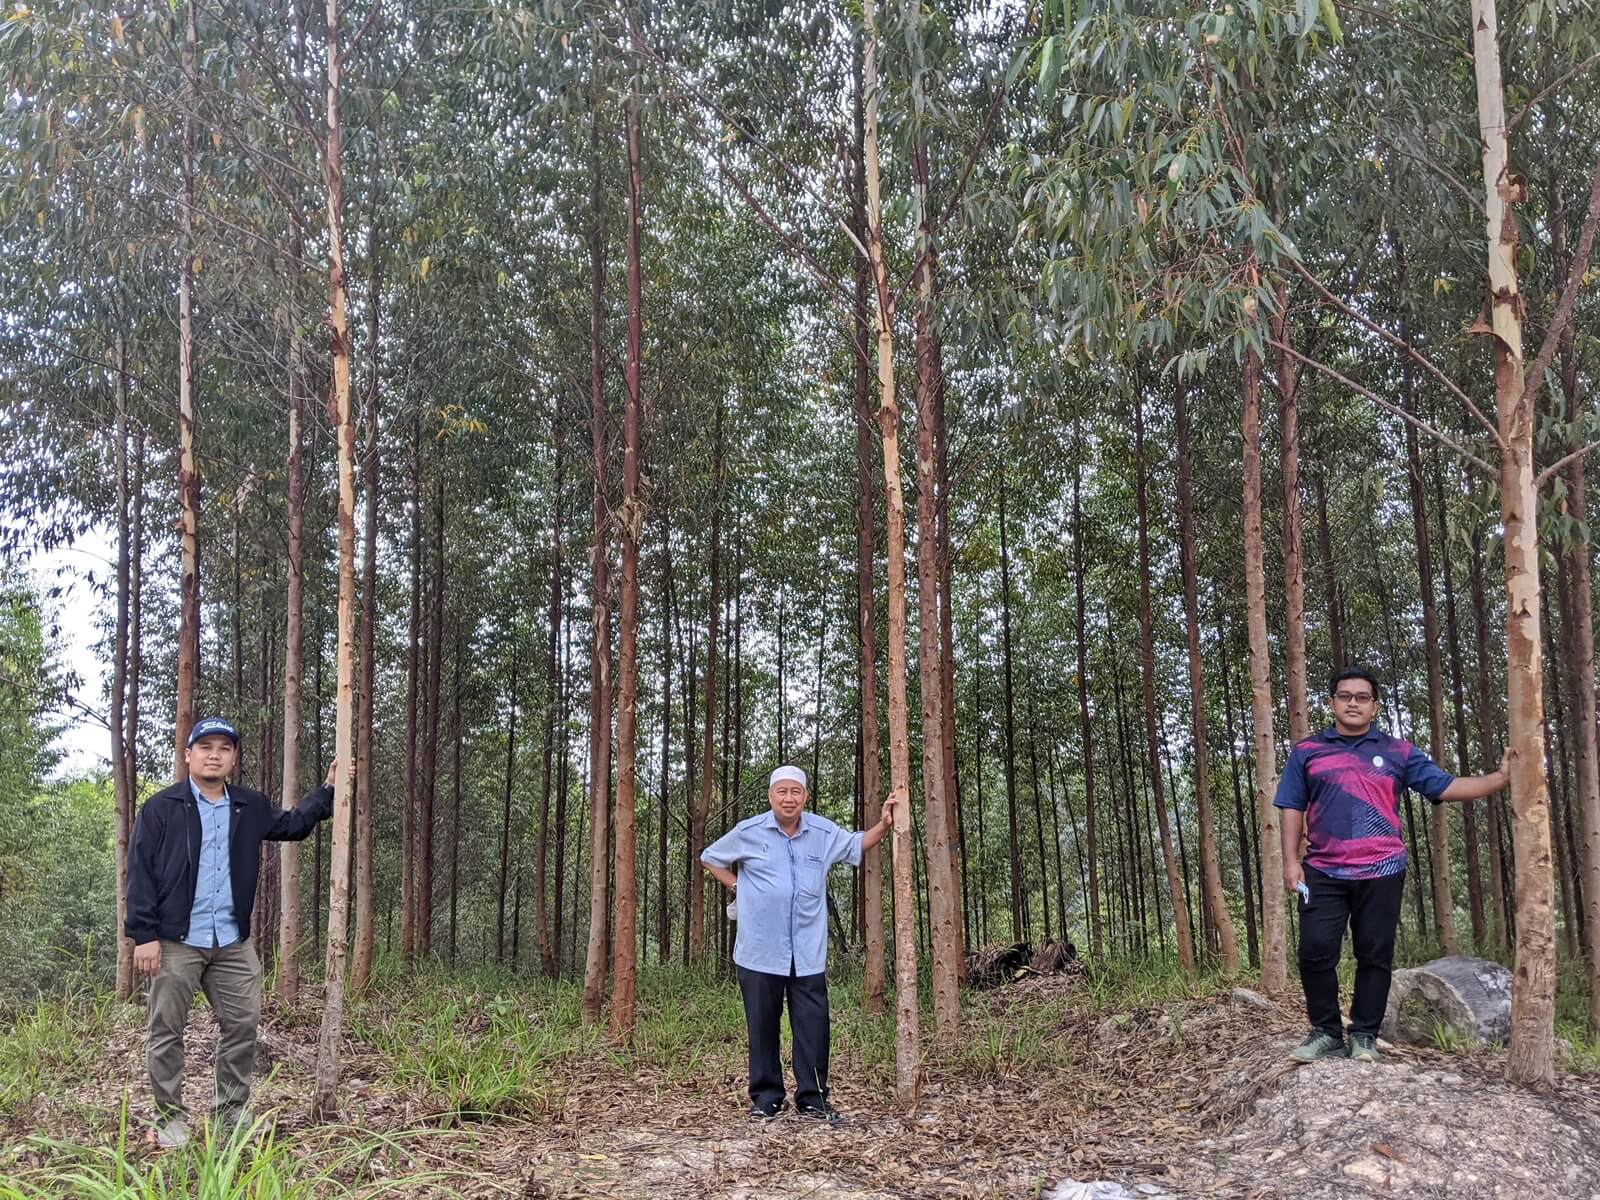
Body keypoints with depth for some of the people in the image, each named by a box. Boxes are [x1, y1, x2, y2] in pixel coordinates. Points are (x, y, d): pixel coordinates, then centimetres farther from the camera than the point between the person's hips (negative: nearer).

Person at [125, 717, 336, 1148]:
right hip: (176, 942, -4)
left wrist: (327, 790, 16)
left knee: (243, 1024, 8)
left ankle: (231, 1111, 21)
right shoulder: (161, 809, -4)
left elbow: (293, 825, 26)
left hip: (232, 942, 4)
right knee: (166, 1031, 4)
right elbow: (140, 874, -7)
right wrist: (144, 935, -13)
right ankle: (169, 1118, 15)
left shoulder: (249, 807, 10)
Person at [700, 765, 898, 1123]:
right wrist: (737, 887, 4)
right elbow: (710, 858, 14)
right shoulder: (748, 832, -1)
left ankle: (812, 1098, 9)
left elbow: (857, 844, 23)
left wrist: (884, 825, 7)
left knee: (813, 1026, 0)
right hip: (760, 951, -1)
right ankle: (766, 1098, 17)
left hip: (808, 954, 2)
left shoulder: (824, 832, 5)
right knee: (763, 1026, 5)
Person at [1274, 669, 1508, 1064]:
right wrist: (1291, 861, -2)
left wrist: (1501, 776, -6)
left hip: (1381, 873, 0)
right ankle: (1326, 1033, 9)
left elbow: (1446, 787, 4)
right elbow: (1293, 809, 7)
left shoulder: (1398, 752, 9)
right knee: (1316, 952, -4)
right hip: (1323, 874, 0)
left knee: (1375, 956, 4)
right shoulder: (1307, 752, 9)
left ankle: (1364, 1036, 15)